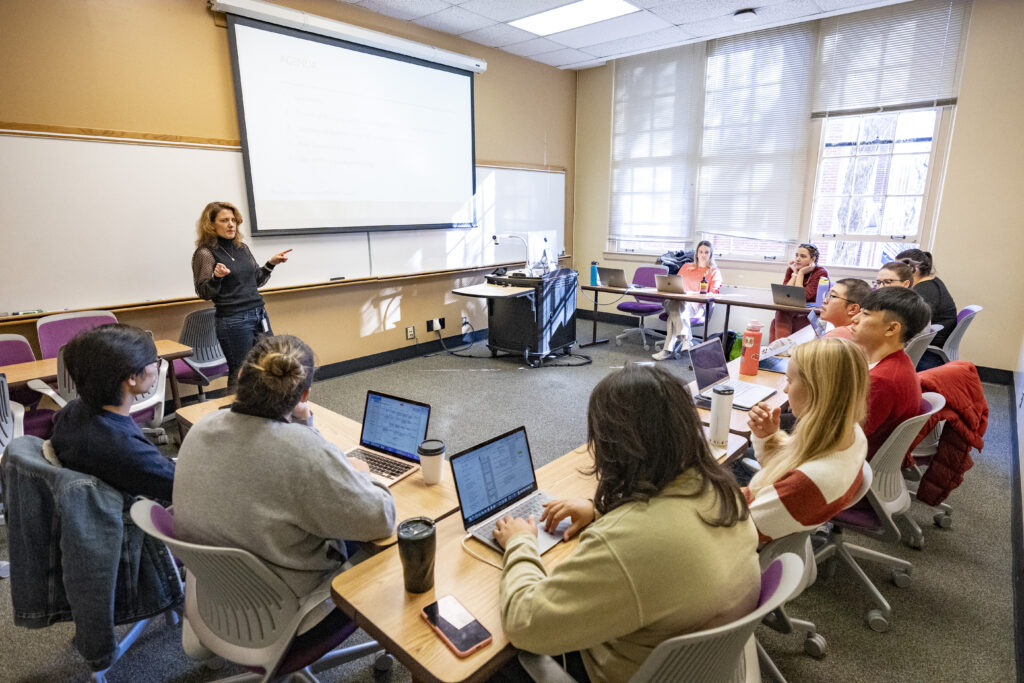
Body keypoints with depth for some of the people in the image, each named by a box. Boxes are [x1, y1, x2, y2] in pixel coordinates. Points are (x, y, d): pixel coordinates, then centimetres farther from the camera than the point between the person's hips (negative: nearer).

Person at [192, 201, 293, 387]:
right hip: (233, 321, -6)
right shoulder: (205, 253, -6)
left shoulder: (242, 248, 12)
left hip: (259, 315, 6)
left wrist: (271, 264, 6)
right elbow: (203, 293, -8)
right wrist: (216, 277, -26)